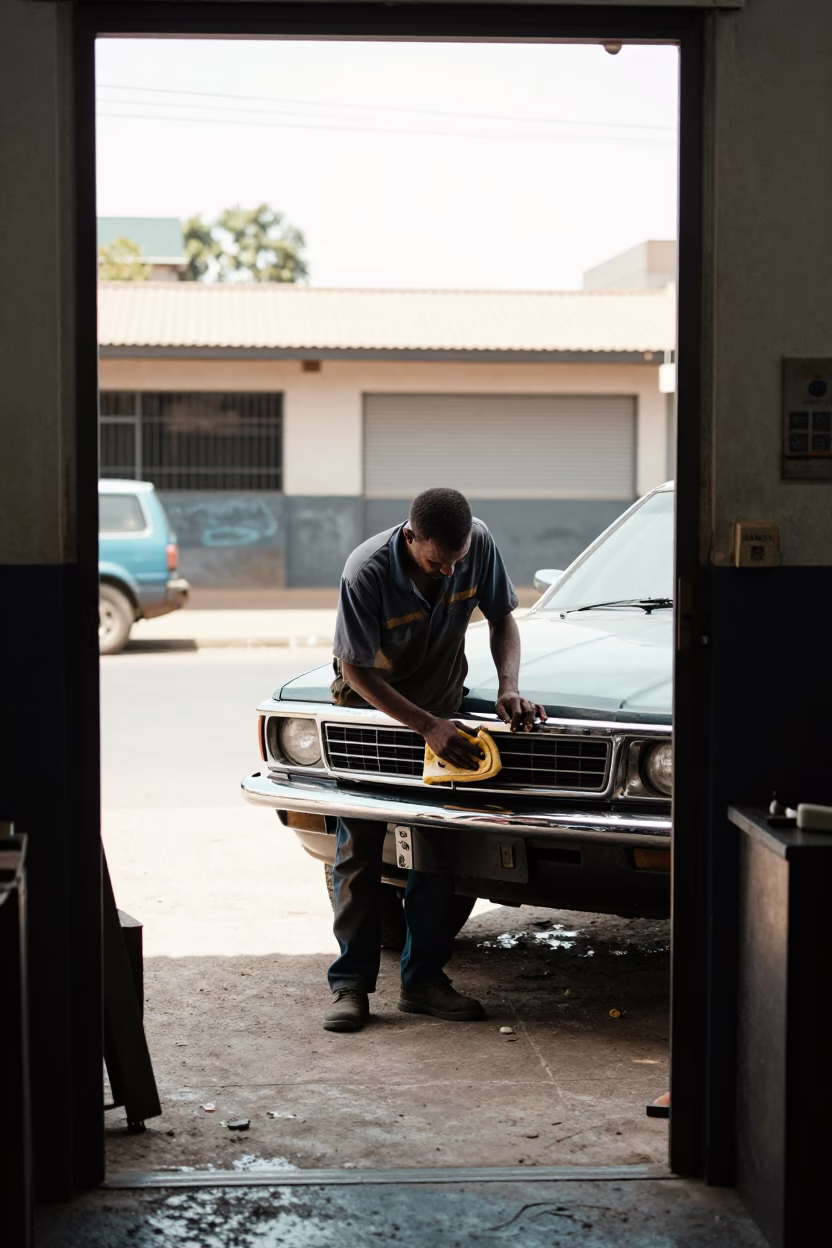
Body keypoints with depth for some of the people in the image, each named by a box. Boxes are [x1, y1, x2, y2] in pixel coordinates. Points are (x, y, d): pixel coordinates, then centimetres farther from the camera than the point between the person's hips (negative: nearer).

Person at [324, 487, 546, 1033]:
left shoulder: (479, 543, -21)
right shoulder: (367, 572, -32)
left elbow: (503, 618, -5)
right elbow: (357, 670, -24)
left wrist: (509, 688, -22)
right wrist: (428, 727, -29)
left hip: (442, 703, 4)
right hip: (369, 705, -4)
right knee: (359, 847, -3)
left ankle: (424, 979, 11)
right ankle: (351, 984, 1)